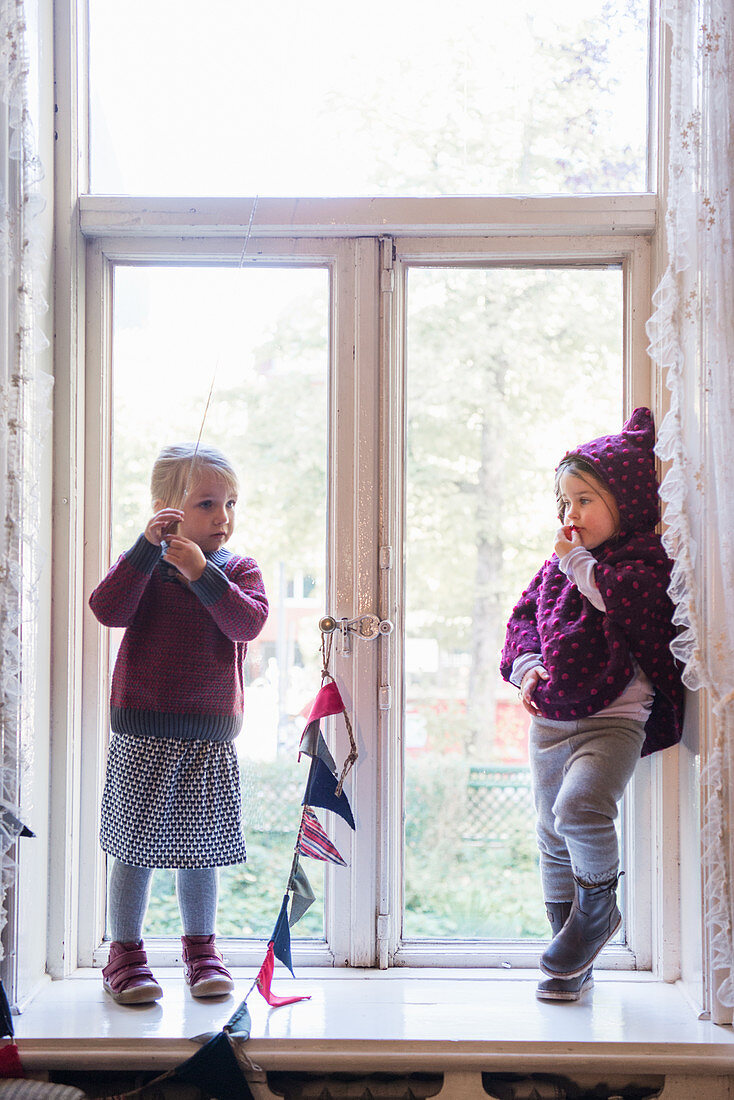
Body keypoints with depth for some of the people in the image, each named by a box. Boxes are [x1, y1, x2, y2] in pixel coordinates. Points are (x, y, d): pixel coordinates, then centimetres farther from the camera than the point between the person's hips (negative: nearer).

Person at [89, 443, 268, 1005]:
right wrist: (148, 548, -25)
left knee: (200, 845, 10)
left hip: (209, 735, 2)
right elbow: (108, 609, -18)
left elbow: (249, 622, -15)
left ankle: (201, 949, 25)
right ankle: (125, 951, 16)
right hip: (143, 731, -1)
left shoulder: (238, 570, 4)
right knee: (135, 844, 3)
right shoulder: (142, 567, 0)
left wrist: (203, 573, -24)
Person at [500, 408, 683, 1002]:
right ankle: (572, 964, 23)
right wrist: (526, 664, -1)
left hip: (612, 719, -7)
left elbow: (627, 600, -24)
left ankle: (599, 904, 1)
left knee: (580, 807, -30)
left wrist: (580, 562, -14)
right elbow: (526, 614, 17)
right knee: (554, 838, 10)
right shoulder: (558, 564, 14)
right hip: (549, 722, 7)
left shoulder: (646, 559, -5)